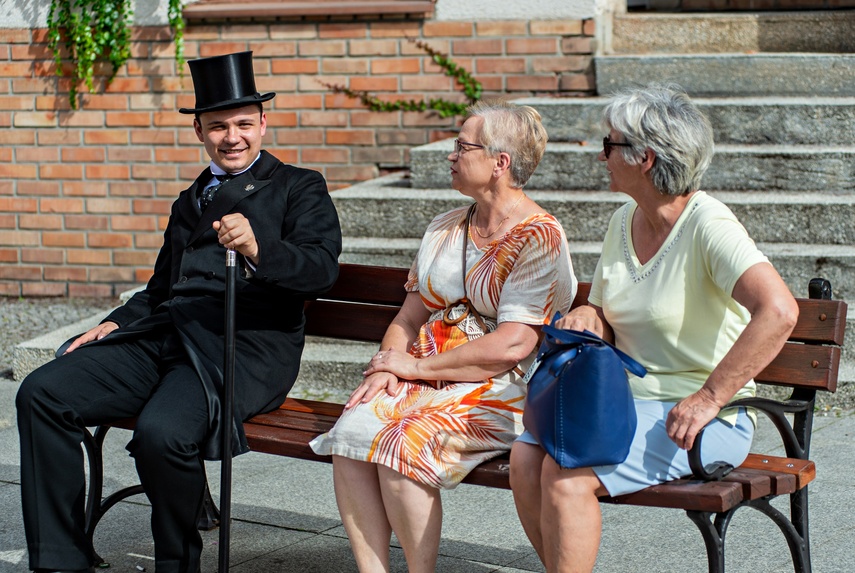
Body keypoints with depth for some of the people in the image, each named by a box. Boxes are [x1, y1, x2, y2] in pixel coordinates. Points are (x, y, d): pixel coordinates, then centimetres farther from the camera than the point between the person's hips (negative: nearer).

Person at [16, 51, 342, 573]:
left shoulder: (299, 188, 10)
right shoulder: (190, 201, 30)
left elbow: (322, 267, -8)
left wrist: (256, 249, -28)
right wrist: (116, 322, 14)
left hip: (245, 345, -7)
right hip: (164, 335, 7)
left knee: (161, 431, -35)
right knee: (41, 393, -14)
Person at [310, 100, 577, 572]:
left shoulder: (539, 239, -8)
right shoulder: (446, 228, 17)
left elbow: (512, 346, -16)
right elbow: (411, 314, 17)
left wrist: (417, 366, -12)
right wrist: (386, 366, -5)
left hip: (498, 392, -7)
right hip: (422, 378, 7)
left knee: (402, 445, -31)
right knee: (351, 433, -22)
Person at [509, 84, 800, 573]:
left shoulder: (707, 225, -16)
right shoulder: (624, 221, 10)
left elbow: (778, 312, -30)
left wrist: (709, 397, -28)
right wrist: (587, 319, -2)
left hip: (707, 422, -7)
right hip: (623, 400, 8)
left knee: (567, 474, -26)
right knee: (525, 456, -16)